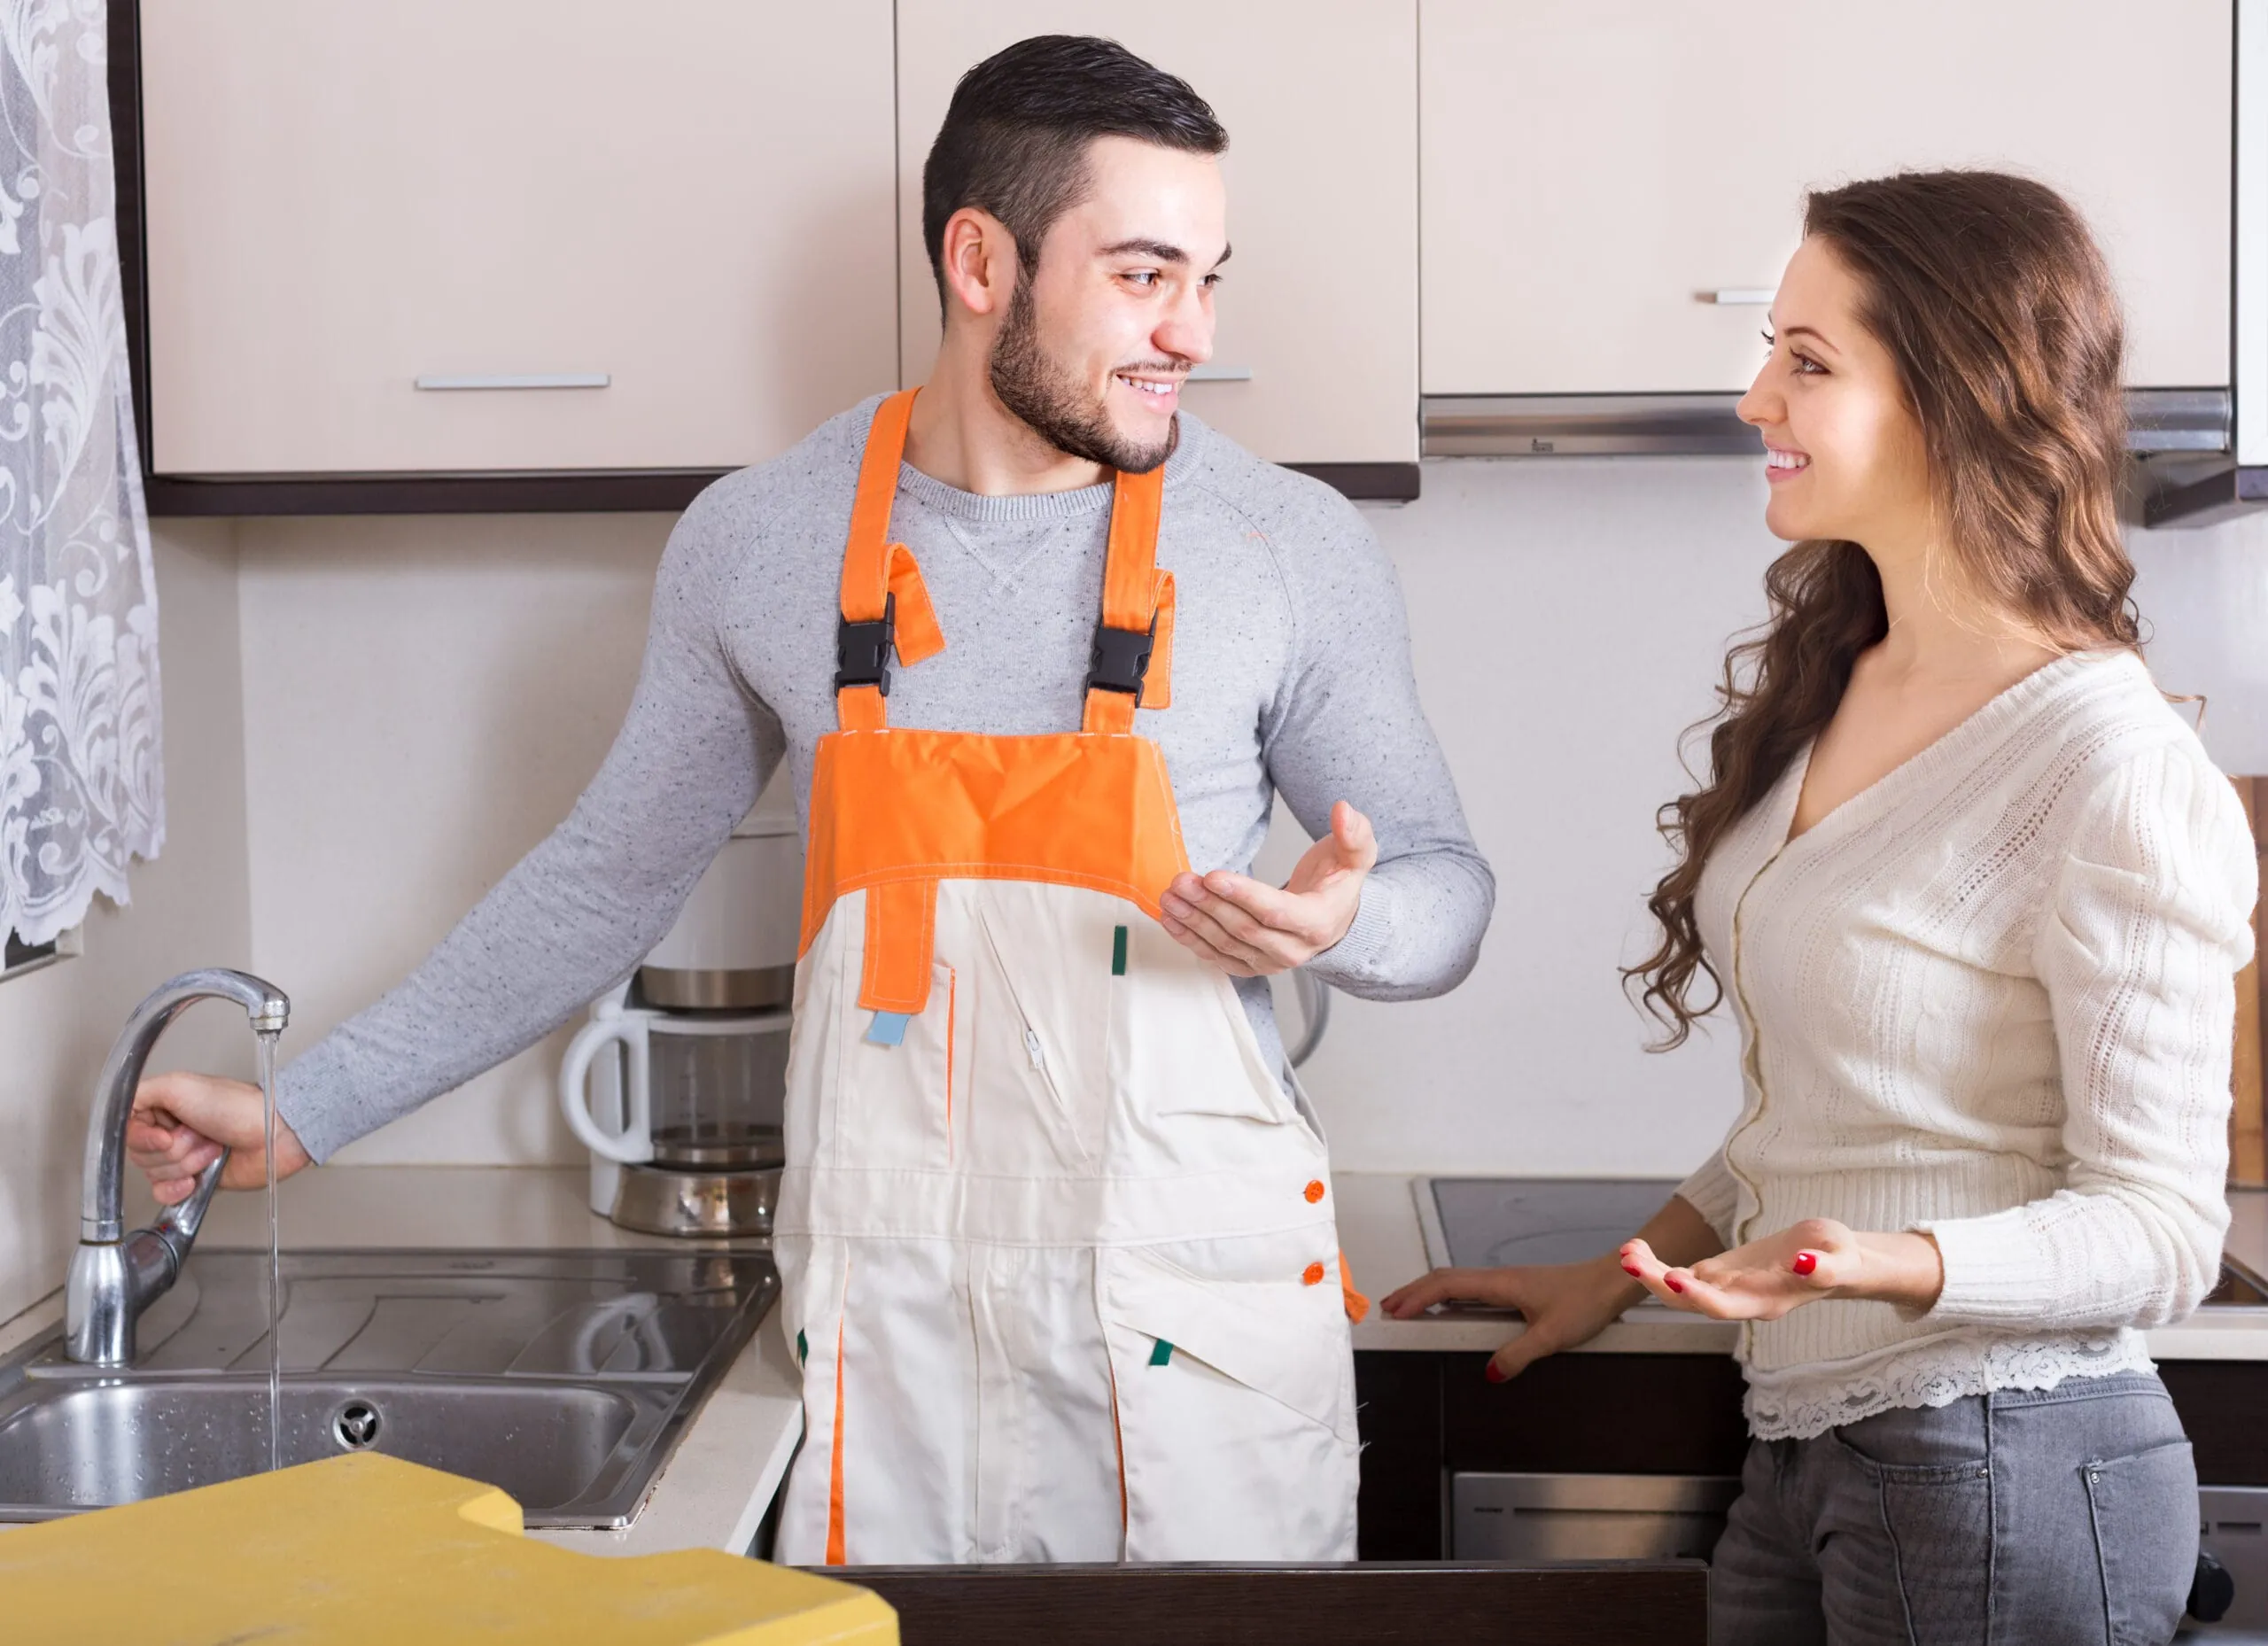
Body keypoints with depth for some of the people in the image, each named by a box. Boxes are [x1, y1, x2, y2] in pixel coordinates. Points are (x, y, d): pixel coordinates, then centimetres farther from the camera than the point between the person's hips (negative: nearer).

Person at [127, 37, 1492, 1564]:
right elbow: (610, 877, 12)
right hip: (888, 1307, 1)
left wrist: (1341, 920, -18)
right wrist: (304, 1111, 14)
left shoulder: (1298, 549, -4)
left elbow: (1443, 886, 6)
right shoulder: (758, 545, 0)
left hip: (1200, 1300, 0)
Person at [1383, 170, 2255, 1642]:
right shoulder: (1828, 695, 6)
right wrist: (1621, 1277, 16)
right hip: (1803, 1450, 7)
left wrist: (1885, 1264, -31)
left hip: (2002, 1471, -7)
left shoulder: (2113, 769, -18)